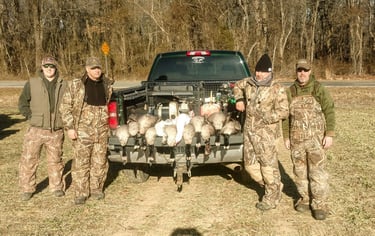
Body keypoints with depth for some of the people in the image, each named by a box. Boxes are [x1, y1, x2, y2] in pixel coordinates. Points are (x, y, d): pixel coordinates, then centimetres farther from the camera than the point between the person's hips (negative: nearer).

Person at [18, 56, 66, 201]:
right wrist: (31, 117, -5)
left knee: (55, 160, 10)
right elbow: (22, 103, 5)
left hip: (56, 131, 1)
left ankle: (57, 187, 23)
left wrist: (64, 120, 6)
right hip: (36, 130, -1)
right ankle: (27, 189, 13)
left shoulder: (63, 85, 7)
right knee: (28, 159, 0)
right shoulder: (32, 83, 2)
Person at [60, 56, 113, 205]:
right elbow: (65, 107, -2)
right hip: (82, 130, -3)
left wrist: (109, 125, 16)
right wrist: (69, 127, -9)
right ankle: (80, 193, 9)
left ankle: (96, 189, 25)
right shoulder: (75, 85, -3)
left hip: (101, 131, 4)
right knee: (80, 162, -1)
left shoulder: (107, 85, 8)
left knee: (100, 162, 10)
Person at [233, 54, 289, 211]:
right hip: (249, 131, 7)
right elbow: (237, 86, 30)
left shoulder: (277, 89, -9)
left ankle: (271, 198, 15)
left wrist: (264, 118, -20)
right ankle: (275, 188, 31)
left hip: (266, 133, -7)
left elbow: (283, 112, -12)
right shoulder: (249, 83, 8)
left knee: (269, 166, -2)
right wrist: (239, 99, 12)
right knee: (250, 165, 12)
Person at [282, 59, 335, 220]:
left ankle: (320, 204, 4)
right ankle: (305, 199, 26)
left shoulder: (319, 89, -3)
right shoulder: (290, 92, 5)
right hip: (296, 139, 3)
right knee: (300, 171, 10)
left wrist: (329, 134, -12)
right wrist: (286, 137, 6)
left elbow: (329, 112, -5)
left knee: (317, 170, -5)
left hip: (316, 137, -3)